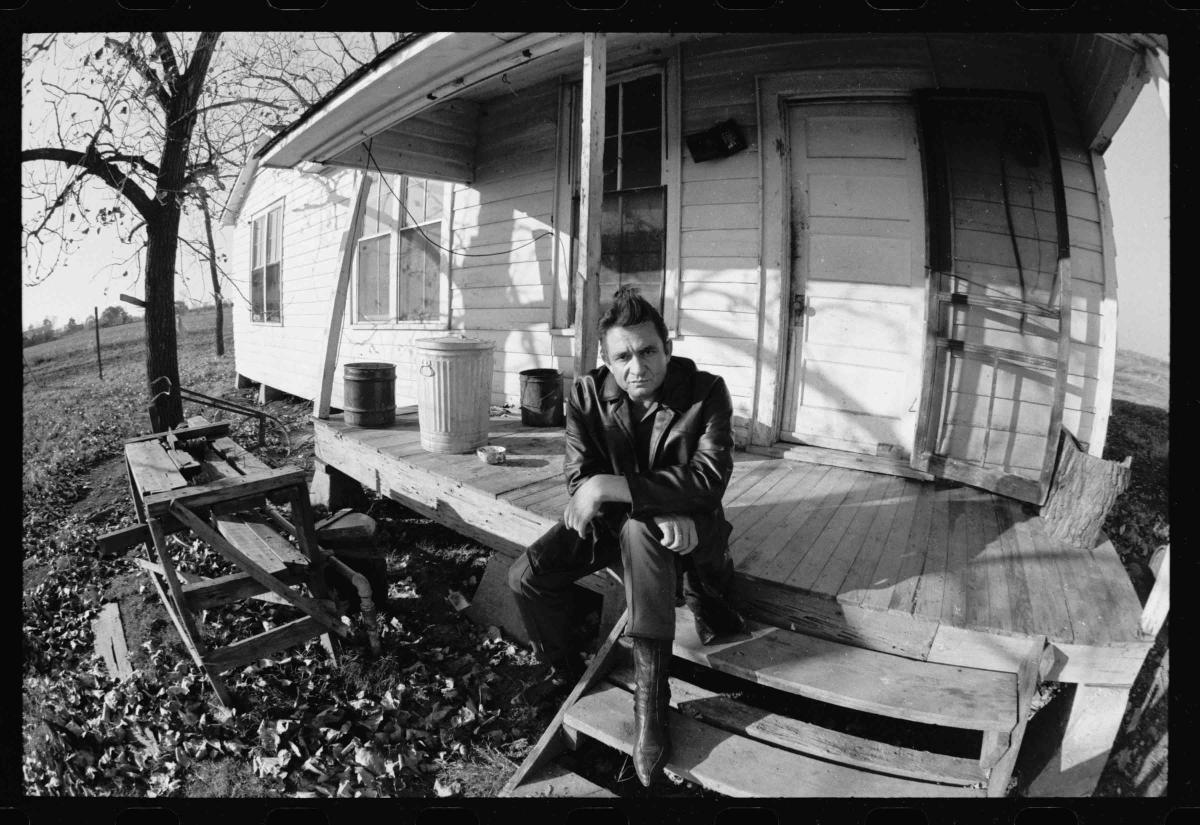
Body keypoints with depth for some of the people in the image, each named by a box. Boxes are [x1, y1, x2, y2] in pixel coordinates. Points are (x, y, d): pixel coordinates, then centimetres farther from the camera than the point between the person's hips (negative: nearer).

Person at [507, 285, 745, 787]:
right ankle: (567, 680, 13)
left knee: (639, 529, -38)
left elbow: (708, 478, -26)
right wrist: (658, 504, -29)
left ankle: (651, 699, -30)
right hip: (612, 521, 4)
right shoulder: (586, 394, -8)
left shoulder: (706, 392, -15)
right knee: (526, 577, -16)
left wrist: (610, 488, -35)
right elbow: (580, 482, -12)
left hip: (687, 526, -3)